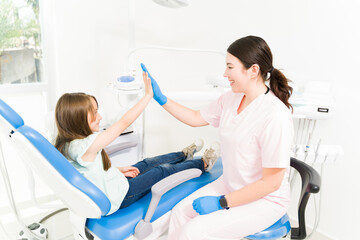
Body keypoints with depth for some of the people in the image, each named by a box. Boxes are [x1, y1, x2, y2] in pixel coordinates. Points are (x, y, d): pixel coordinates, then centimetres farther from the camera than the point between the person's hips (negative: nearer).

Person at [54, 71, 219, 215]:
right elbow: (125, 122, -33)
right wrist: (148, 94, -26)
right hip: (118, 198, -8)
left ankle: (185, 154, 47)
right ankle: (203, 164, 31)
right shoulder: (86, 146, -38)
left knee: (148, 163, 21)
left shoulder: (66, 144, -8)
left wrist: (118, 170, 9)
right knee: (163, 170, 7)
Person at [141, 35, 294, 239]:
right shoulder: (231, 99, -3)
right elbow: (196, 118, 12)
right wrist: (161, 98, 4)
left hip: (264, 199, -7)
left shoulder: (275, 116, -28)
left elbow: (271, 182, -24)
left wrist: (222, 203, -20)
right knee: (181, 212, -5)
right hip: (231, 185, 7)